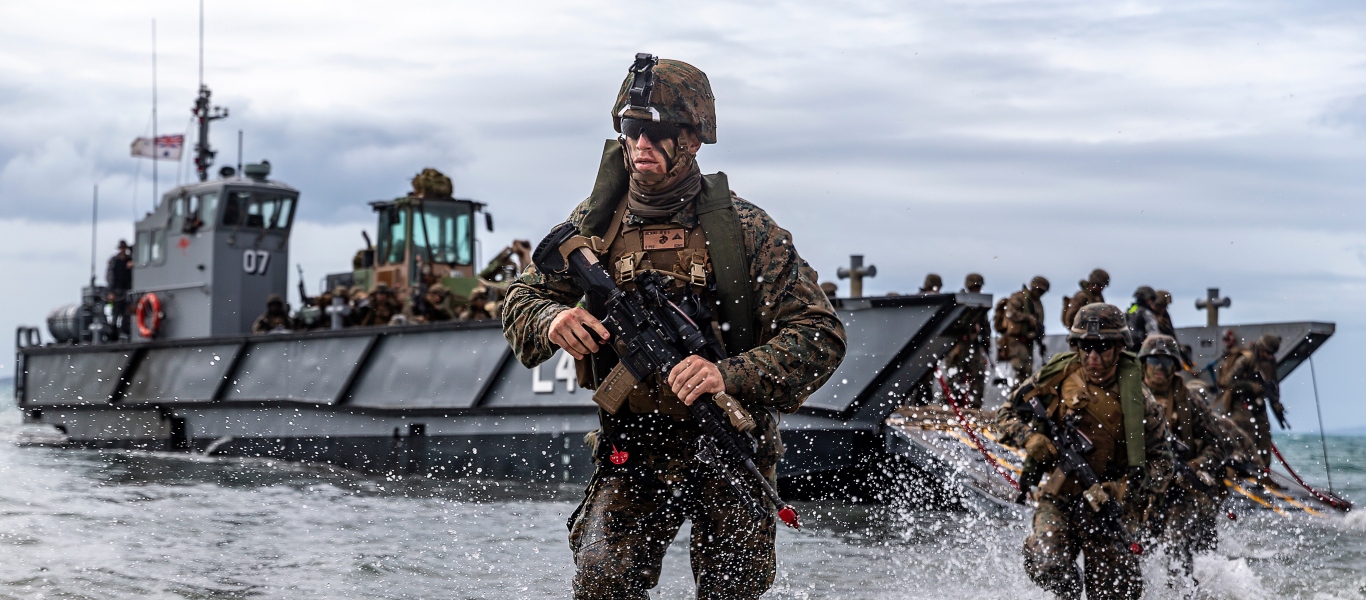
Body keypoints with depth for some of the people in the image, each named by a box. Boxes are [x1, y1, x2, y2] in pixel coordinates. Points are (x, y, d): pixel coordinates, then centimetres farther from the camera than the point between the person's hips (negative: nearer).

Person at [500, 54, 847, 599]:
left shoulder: (743, 227, -11)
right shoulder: (597, 221, -1)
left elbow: (820, 335, -16)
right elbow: (521, 302, 7)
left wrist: (731, 375, -32)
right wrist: (551, 320, -19)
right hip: (631, 452, 2)